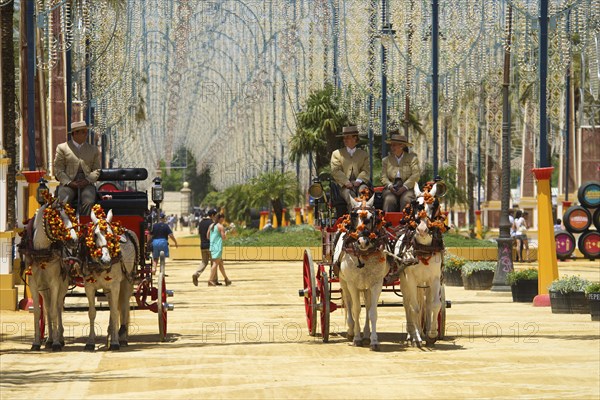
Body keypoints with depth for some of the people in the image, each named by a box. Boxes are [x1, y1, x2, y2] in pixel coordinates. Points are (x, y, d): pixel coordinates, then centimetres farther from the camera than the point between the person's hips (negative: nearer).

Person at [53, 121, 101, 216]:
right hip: (68, 183, -1)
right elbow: (58, 170, 6)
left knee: (89, 202, -31)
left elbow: (96, 170, 15)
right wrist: (70, 183, -10)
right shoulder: (62, 148, 11)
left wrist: (87, 180, -6)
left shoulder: (93, 149, 20)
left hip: (87, 184, 1)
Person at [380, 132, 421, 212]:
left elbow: (416, 175, -2)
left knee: (406, 200, -33)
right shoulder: (386, 160, 18)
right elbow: (384, 177, 10)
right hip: (391, 189, 2)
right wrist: (390, 186, -12)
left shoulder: (412, 158, 9)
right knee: (389, 200, -30)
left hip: (407, 188, -2)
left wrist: (404, 187, -14)